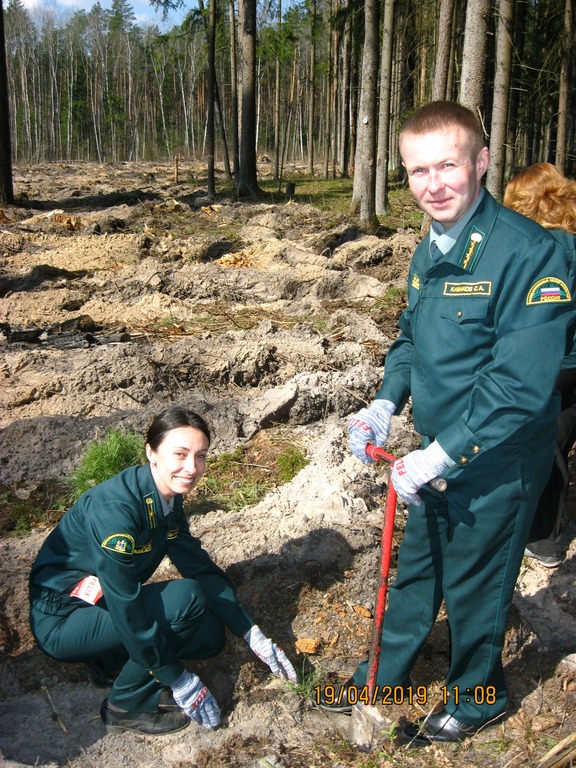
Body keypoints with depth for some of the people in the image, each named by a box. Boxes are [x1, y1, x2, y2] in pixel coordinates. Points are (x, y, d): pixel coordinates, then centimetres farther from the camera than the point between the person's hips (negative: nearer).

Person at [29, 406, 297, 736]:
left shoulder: (169, 499, -3)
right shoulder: (115, 509, -30)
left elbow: (201, 568, 2)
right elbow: (125, 608, -29)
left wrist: (253, 634, -3)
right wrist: (179, 681, -21)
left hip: (104, 606, 8)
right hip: (62, 620, -8)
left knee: (211, 636, -4)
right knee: (185, 598, -26)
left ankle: (113, 662, 13)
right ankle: (126, 706, -6)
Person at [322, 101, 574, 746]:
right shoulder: (429, 252, 2)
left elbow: (521, 384, -28)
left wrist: (439, 455, -25)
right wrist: (384, 406, -1)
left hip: (497, 464, -7)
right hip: (438, 455, 7)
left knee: (473, 586, 13)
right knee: (415, 566, 23)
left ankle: (474, 699, 40)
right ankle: (387, 675, 46)